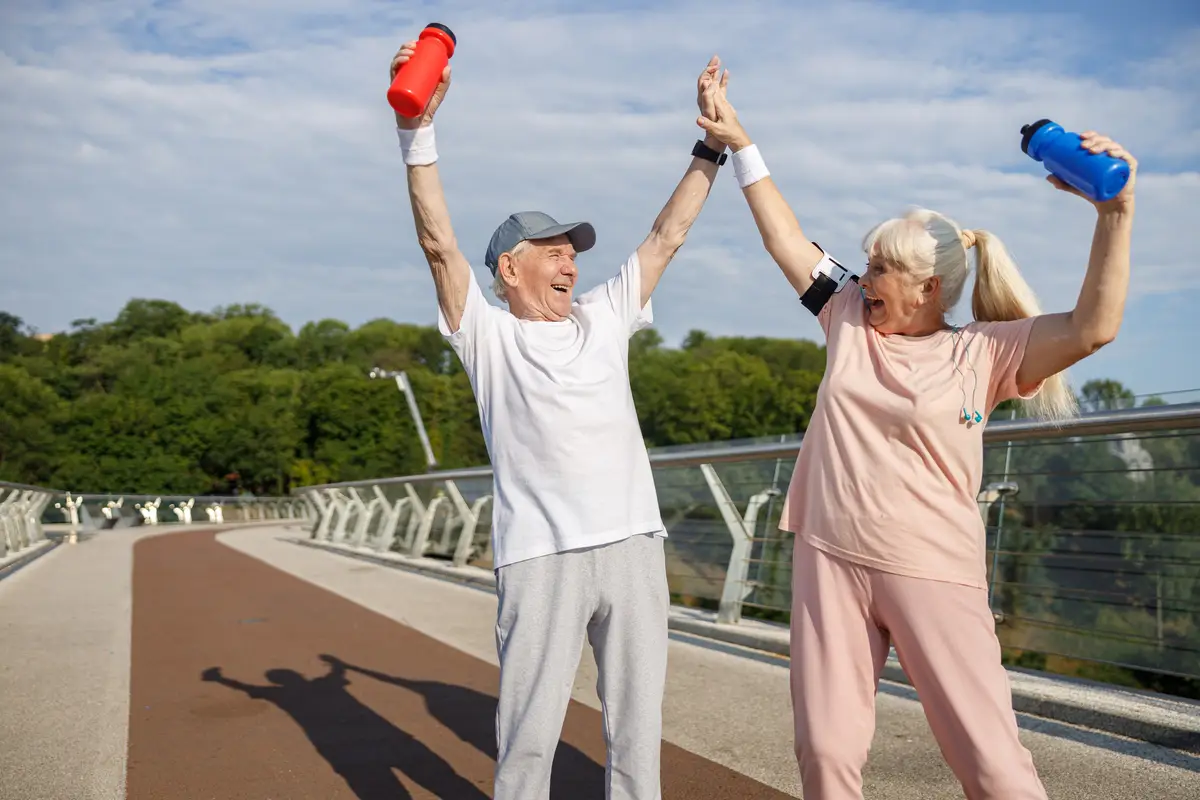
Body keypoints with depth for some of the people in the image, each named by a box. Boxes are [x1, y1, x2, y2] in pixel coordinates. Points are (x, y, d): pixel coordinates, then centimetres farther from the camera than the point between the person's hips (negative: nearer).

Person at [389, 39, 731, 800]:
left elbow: (667, 237, 18)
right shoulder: (487, 334, 4)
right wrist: (419, 130, -15)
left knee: (638, 721, 12)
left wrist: (714, 143, 18)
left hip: (635, 544, 5)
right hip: (542, 555, -4)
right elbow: (438, 243, -7)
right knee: (530, 730, -1)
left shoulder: (603, 318, 16)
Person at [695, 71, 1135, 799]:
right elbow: (785, 238, 11)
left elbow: (1093, 328, -18)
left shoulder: (981, 353, -5)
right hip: (830, 562, 4)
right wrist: (739, 143, 12)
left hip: (934, 575, -4)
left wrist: (1116, 211, -25)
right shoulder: (850, 319, 7)